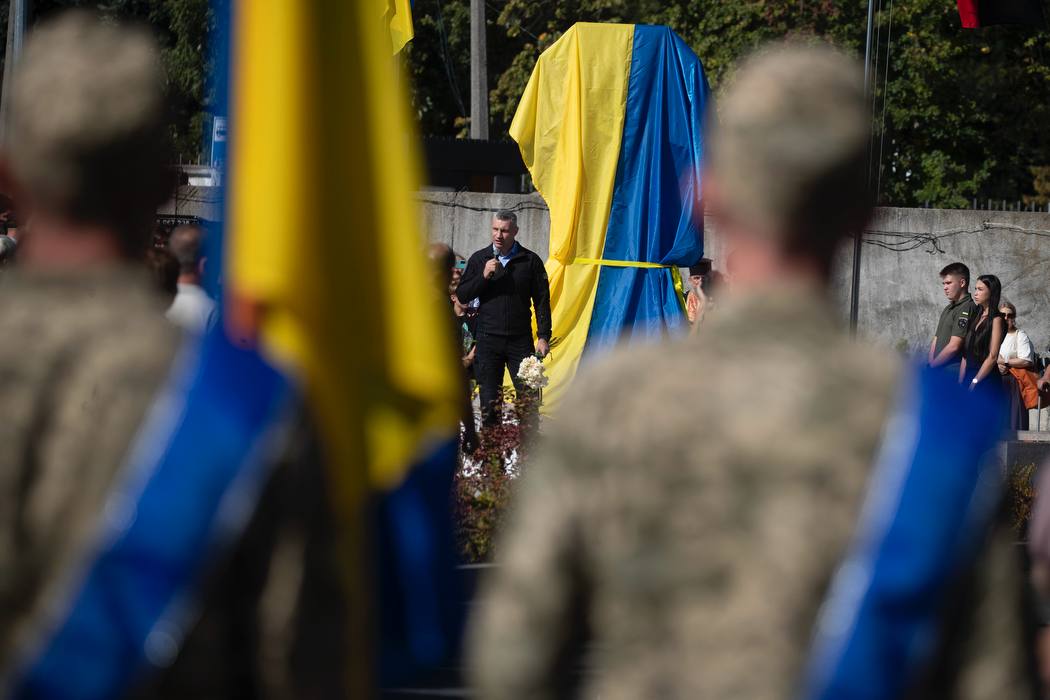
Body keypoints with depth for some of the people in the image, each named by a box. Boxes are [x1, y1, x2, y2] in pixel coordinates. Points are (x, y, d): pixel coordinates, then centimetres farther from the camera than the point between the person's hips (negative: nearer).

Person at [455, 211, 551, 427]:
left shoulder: (530, 261, 3)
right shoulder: (479, 259, 7)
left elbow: (542, 301, 4)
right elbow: (462, 296, 4)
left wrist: (543, 337, -3)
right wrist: (484, 276, -12)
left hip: (521, 341, -1)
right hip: (488, 340, 1)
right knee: (489, 401, 3)